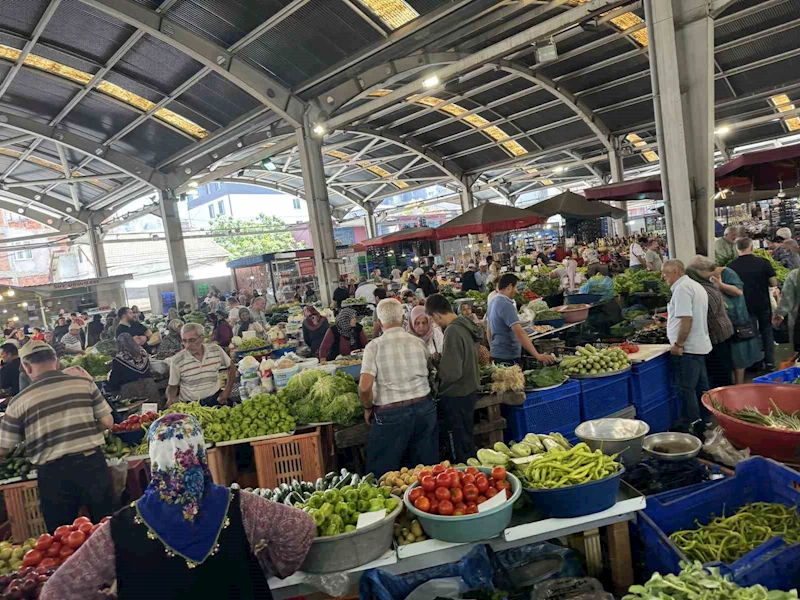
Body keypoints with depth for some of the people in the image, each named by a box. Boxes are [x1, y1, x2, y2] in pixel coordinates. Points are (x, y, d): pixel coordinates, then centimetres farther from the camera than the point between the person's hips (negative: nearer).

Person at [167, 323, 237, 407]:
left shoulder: (216, 350, -4)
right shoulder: (177, 361, -8)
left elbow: (231, 367, 11)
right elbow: (172, 386, 3)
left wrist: (227, 391, 3)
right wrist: (171, 398, -19)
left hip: (215, 399, 0)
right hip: (189, 404, 0)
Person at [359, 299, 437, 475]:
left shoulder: (374, 346, -10)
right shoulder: (418, 342, 1)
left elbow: (365, 387, -16)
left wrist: (368, 409, 1)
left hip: (391, 414, -4)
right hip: (424, 408, 4)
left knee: (383, 472, 11)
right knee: (427, 466, 17)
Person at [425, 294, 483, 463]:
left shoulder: (452, 331, -24)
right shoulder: (467, 324, 2)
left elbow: (451, 373, -26)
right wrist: (442, 360, 13)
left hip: (455, 396, -9)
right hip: (470, 390, 9)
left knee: (458, 449, 6)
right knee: (467, 441, 24)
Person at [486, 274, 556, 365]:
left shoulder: (493, 302, 8)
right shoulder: (506, 305, -21)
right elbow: (520, 333, -29)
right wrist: (538, 356, -31)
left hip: (496, 355, 10)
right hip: (508, 357, -9)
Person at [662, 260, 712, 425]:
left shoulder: (682, 288, -15)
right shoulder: (696, 286, 16)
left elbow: (686, 319, -23)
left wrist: (678, 344, -19)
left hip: (687, 348, -10)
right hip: (700, 346, 10)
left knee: (687, 389, -3)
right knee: (701, 387, 15)